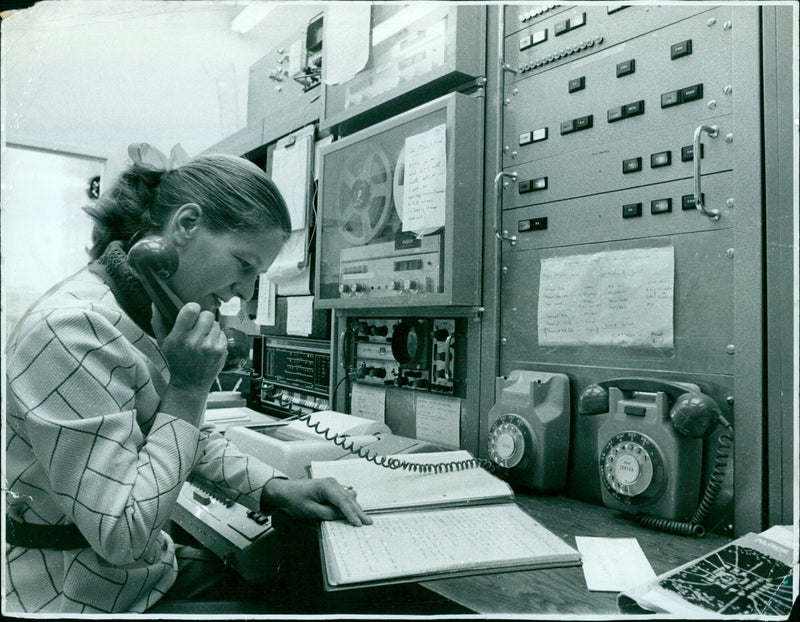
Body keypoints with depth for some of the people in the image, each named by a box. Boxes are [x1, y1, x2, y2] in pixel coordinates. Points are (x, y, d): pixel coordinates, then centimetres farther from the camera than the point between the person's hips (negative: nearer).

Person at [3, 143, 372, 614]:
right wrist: (188, 389, -26)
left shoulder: (153, 314, 1)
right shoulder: (74, 329, -28)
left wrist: (276, 489, -3)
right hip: (85, 599, -8)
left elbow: (194, 438, 11)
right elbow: (122, 536, -28)